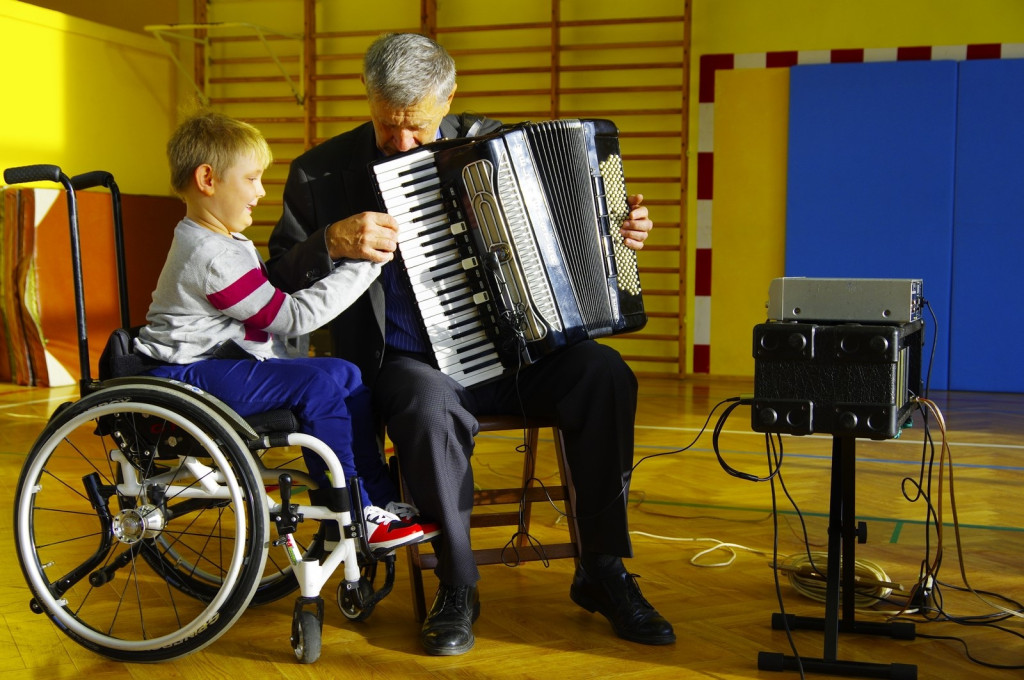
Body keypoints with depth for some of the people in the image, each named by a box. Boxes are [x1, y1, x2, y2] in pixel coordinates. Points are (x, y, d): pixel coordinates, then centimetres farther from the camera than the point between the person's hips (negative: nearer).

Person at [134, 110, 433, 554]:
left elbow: (273, 313, 16)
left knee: (347, 379, 0)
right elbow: (292, 316, -20)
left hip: (222, 364, 11)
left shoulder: (220, 241, 15)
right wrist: (363, 264, -18)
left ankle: (379, 500, 3)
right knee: (319, 383, -25)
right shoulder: (214, 257, -20)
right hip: (187, 380, -11)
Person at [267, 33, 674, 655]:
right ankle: (457, 587, -13)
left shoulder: (486, 142, 7)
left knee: (603, 372, -24)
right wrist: (334, 242, -21)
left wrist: (619, 230, 1)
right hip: (409, 362, -2)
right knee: (431, 403, -37)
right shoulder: (323, 173, -1)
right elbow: (282, 277, -2)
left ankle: (603, 570, -10)